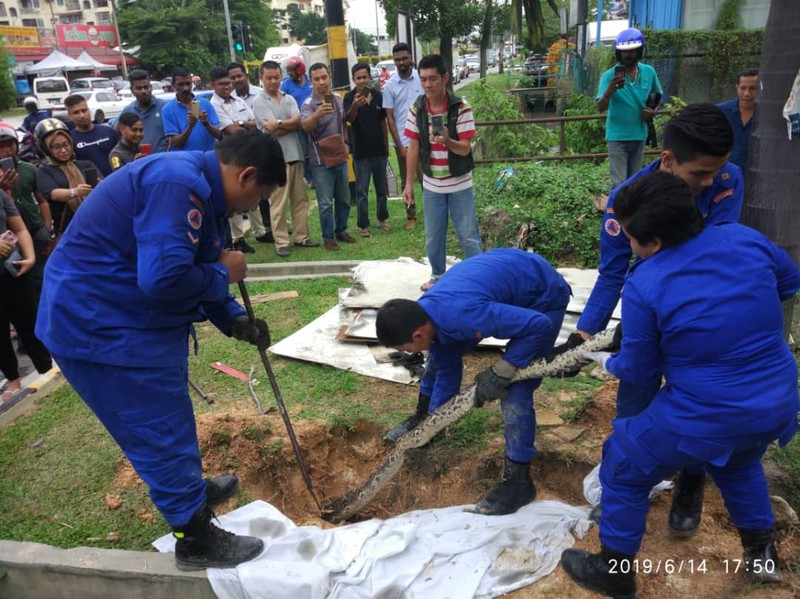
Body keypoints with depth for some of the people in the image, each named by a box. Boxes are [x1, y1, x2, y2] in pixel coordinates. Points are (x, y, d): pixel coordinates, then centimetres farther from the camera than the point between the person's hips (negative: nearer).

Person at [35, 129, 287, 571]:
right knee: (162, 433, 2)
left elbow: (192, 270, 16)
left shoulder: (197, 187, 10)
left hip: (129, 318, 11)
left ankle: (190, 492, 47)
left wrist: (234, 320, 5)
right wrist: (223, 275, -17)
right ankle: (195, 539, 20)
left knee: (169, 421, 25)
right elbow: (165, 277, -35)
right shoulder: (177, 183, -26)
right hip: (100, 323, -11)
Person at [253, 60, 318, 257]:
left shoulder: (289, 99, 13)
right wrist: (290, 123, -3)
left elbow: (299, 122, -3)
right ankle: (281, 242, 4)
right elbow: (273, 131, -12)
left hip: (295, 155, 6)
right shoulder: (259, 102, -2)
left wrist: (278, 123, -10)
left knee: (300, 199, 10)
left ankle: (301, 236, 20)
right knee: (278, 203, -3)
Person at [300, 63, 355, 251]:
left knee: (344, 199, 15)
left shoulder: (337, 99, 4)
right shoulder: (308, 104, -16)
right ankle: (328, 237, 10)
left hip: (340, 158, 6)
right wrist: (317, 114, -56)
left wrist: (345, 143, 7)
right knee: (326, 203, -2)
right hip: (321, 161, -6)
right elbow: (305, 125, -37)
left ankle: (341, 230, 30)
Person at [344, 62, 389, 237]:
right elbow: (349, 119, -27)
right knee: (362, 191, 1)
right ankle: (364, 225, 8)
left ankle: (382, 218, 30)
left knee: (381, 187, 15)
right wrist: (355, 106, -48)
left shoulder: (378, 95, 3)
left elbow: (382, 121, 12)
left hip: (379, 150, 4)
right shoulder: (350, 97, -9)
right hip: (361, 152, -4)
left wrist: (387, 145, 11)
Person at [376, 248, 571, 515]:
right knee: (441, 359, 13)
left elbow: (540, 326, -37)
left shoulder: (462, 314, -41)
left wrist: (500, 372, -30)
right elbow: (446, 373, 0)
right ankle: (423, 417, 36)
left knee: (515, 392, -15)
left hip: (543, 295, -8)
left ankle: (518, 480, 2)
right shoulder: (426, 316, -13)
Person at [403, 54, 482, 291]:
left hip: (460, 184, -3)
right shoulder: (416, 109, -5)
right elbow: (413, 147, 0)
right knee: (433, 236, 15)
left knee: (469, 236, 2)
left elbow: (465, 148, -17)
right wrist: (409, 183, 0)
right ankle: (437, 275, 34)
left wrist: (447, 141, -39)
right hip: (431, 185, 3)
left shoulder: (461, 107, -15)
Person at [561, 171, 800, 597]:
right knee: (738, 461, 39)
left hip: (706, 419, -6)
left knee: (624, 470, 16)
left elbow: (638, 367, -6)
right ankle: (761, 555, 50)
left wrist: (607, 362, 15)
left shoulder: (643, 286, -20)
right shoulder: (746, 238, -6)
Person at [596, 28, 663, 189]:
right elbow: (600, 108, -22)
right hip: (618, 137, -4)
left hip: (639, 136, 5)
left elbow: (656, 96, 17)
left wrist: (653, 111, -4)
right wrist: (610, 90, -41)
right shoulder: (610, 75, -12)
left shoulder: (649, 72, 0)